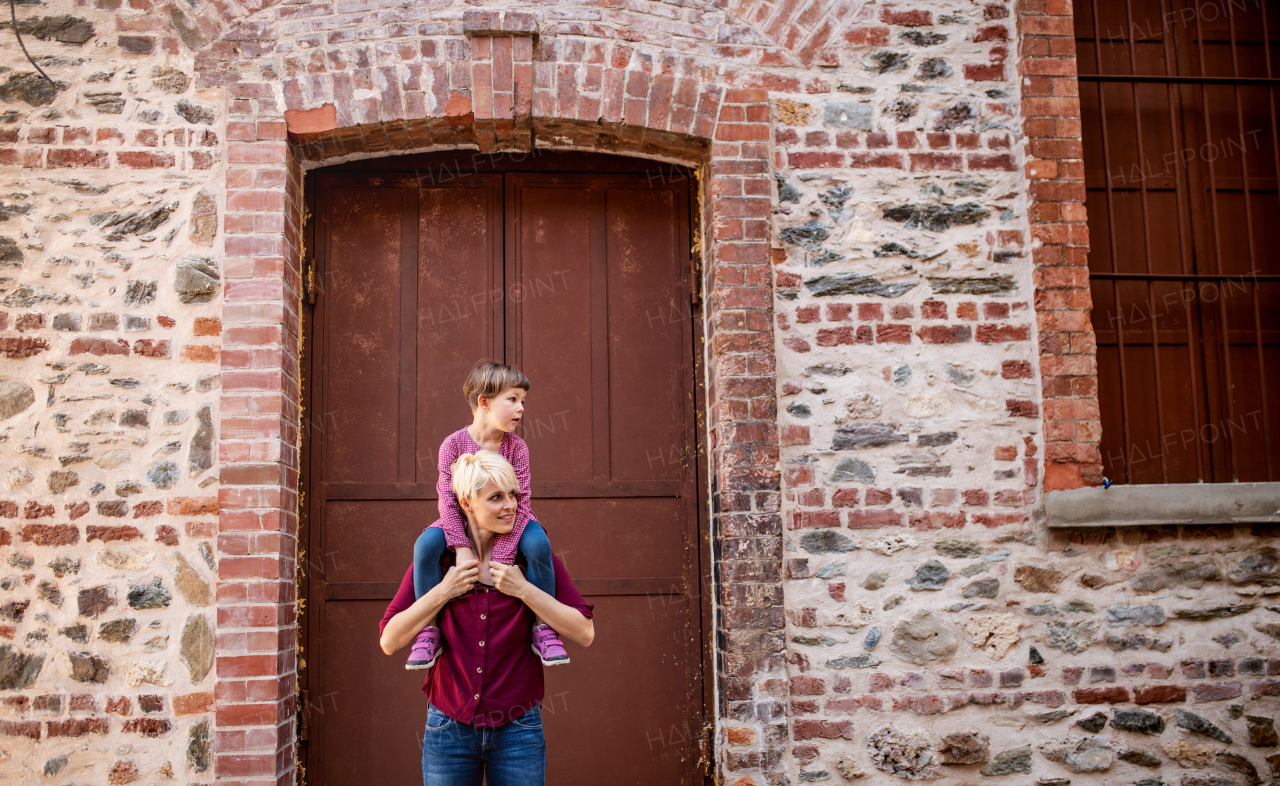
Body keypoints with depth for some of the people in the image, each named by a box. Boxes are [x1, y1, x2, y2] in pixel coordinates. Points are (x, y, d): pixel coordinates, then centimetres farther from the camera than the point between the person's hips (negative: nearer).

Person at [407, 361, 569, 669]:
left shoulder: (516, 447, -9)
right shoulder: (454, 444, -11)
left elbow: (520, 501, -16)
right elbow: (448, 499, -16)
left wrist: (502, 555, -27)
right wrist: (462, 548, -29)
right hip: (463, 522, 0)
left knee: (538, 544, -31)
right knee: (426, 544, -29)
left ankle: (543, 628, -15)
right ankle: (428, 631, -14)